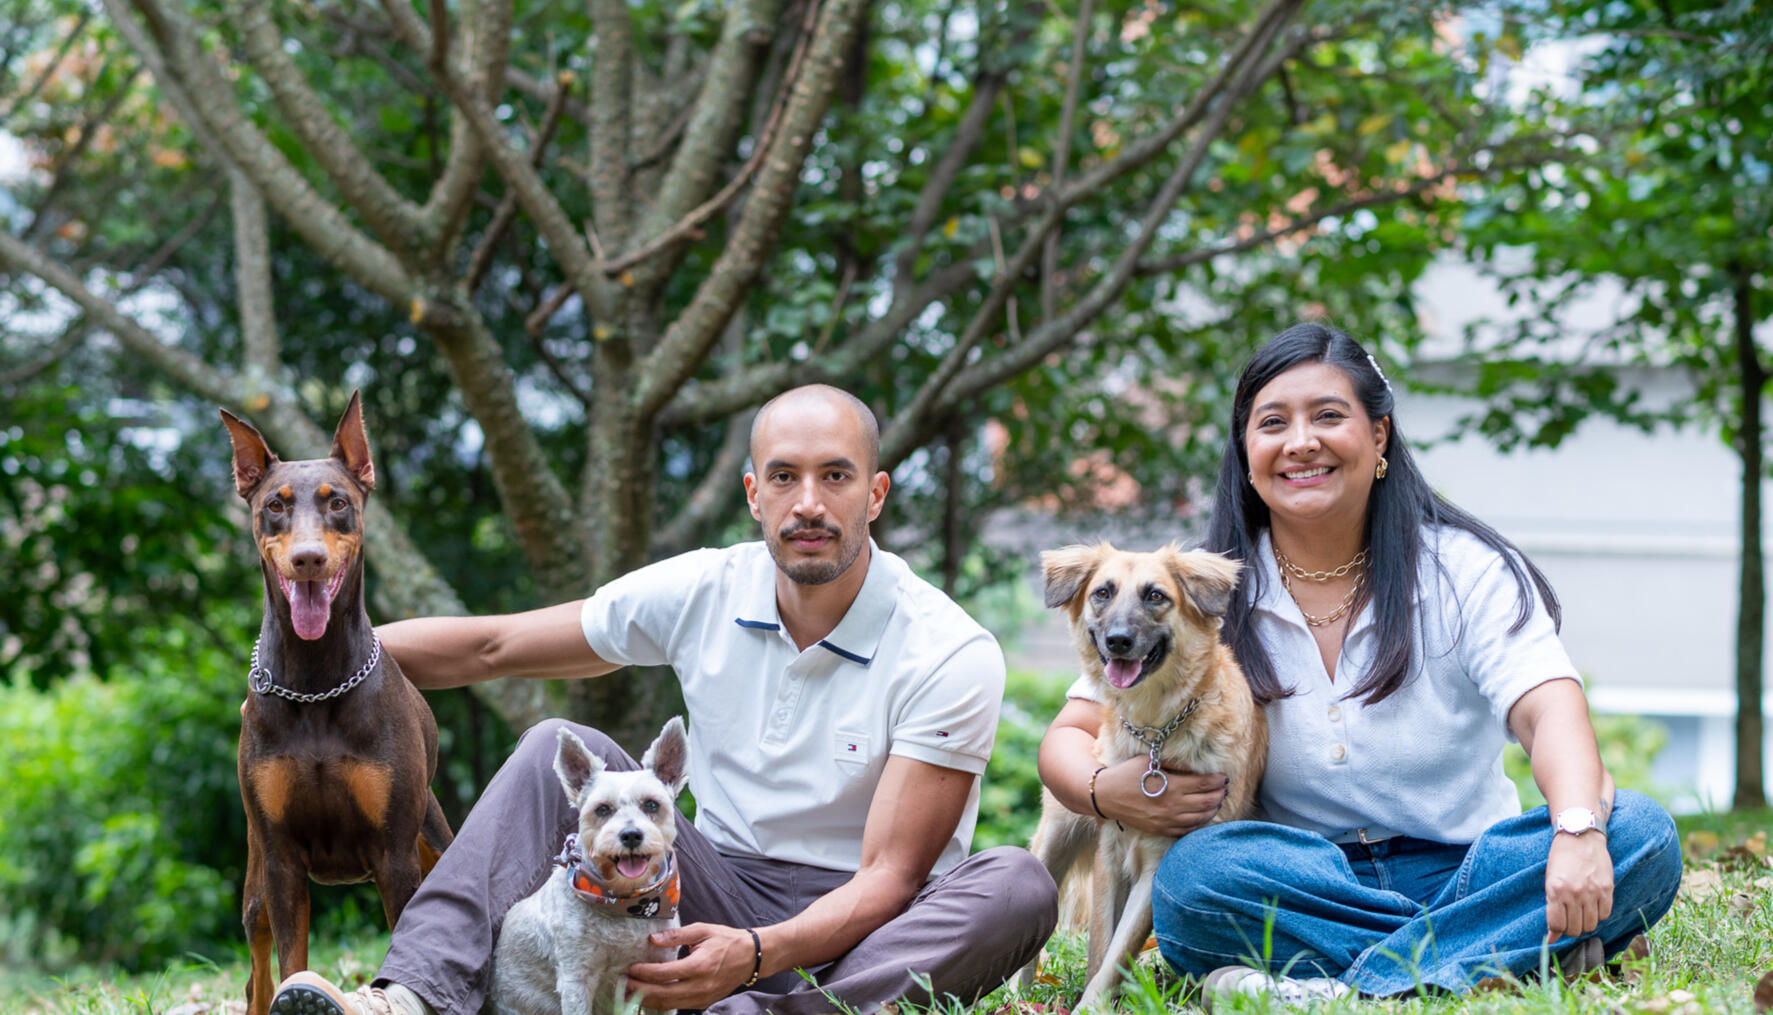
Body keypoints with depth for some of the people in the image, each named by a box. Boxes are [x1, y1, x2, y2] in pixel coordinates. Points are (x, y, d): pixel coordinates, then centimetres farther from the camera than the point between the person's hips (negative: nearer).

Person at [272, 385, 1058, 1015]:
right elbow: (492, 648, 6)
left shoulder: (950, 657, -14)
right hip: (726, 893, 4)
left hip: (862, 932, -3)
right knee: (564, 749, -13)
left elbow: (890, 875, -18)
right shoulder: (702, 594, -1)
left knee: (1017, 889, -34)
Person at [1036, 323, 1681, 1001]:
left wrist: (1578, 831, -39)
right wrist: (1107, 792, -24)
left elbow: (1549, 709, -16)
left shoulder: (1467, 570, 0)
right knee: (1195, 871, -34)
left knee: (1640, 834, -26)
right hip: (1303, 884, 0)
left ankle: (1343, 988, -35)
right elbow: (1071, 737, 3)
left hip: (1460, 872, 0)